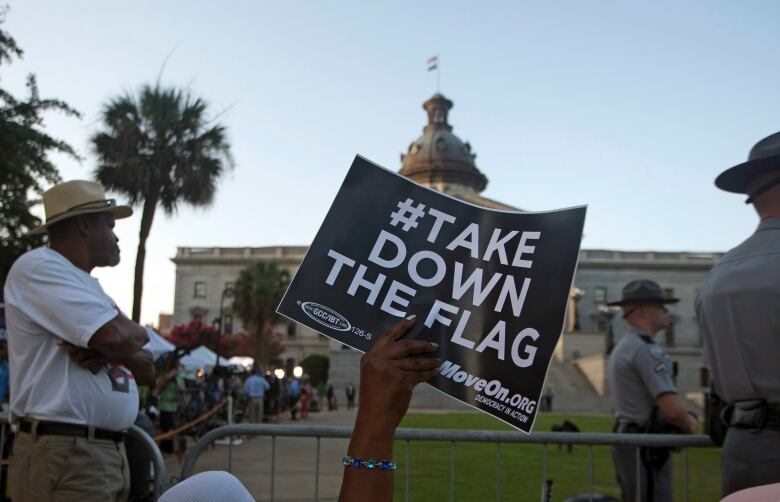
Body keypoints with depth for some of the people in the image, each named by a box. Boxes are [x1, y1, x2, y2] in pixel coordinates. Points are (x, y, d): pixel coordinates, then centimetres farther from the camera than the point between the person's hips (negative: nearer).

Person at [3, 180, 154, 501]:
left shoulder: (90, 288, 19)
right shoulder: (38, 267, -8)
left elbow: (148, 372, 13)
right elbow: (117, 336, -22)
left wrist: (110, 351, -8)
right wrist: (139, 334, 1)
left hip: (110, 453, 9)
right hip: (63, 455, -8)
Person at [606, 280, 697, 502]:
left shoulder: (622, 348, 16)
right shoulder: (646, 350, -17)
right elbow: (672, 409, -24)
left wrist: (684, 420, 9)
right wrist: (689, 424, -1)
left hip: (627, 439, 10)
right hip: (646, 450, -10)